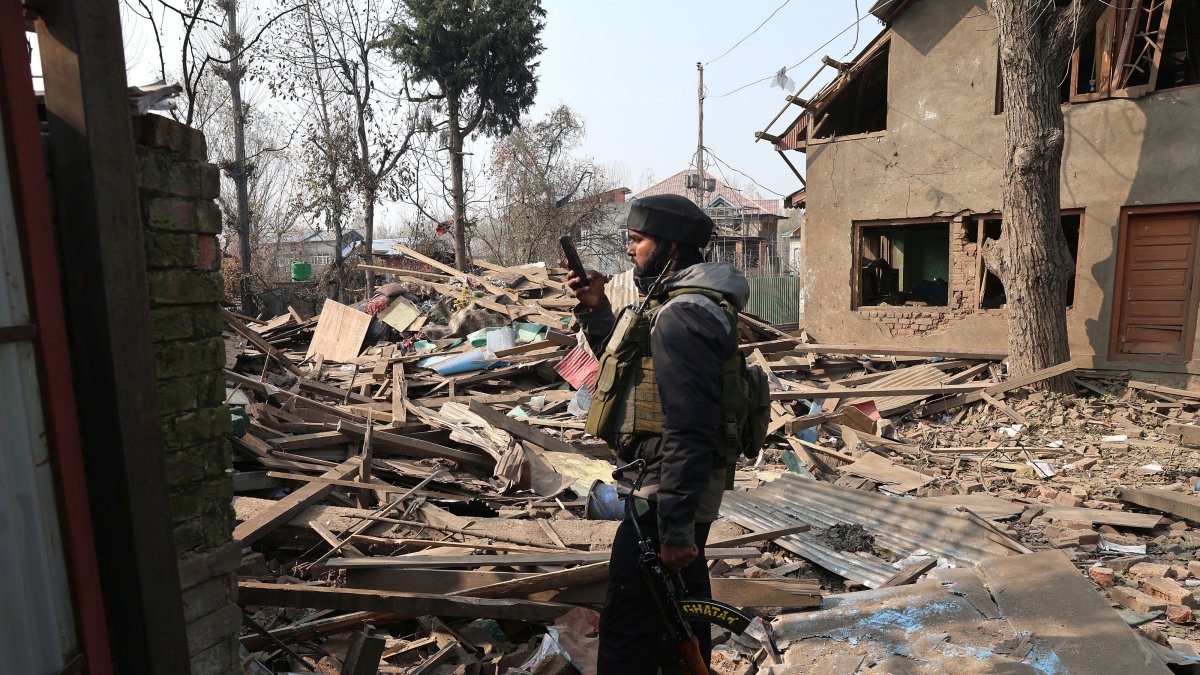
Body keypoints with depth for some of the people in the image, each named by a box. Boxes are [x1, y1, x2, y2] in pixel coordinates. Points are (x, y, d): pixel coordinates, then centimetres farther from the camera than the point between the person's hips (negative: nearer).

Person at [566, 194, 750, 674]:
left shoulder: (682, 314, -21)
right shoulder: (679, 299, 12)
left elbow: (689, 431, -26)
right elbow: (625, 363, 22)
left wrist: (675, 526, -25)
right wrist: (595, 310, 9)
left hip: (668, 492, -11)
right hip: (684, 487, 11)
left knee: (628, 624, 0)